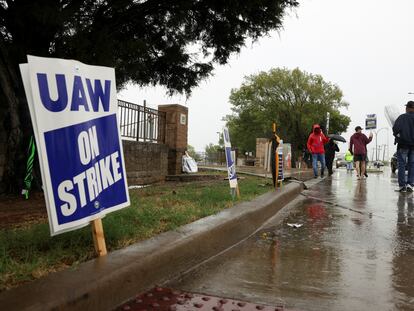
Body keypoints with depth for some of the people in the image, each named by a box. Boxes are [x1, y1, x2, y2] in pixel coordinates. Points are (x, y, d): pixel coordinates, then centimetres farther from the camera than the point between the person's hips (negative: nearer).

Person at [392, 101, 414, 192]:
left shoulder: (402, 117, -8)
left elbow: (395, 129, -18)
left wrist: (396, 134, 2)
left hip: (403, 144, -3)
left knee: (402, 165, 2)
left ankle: (402, 185, 1)